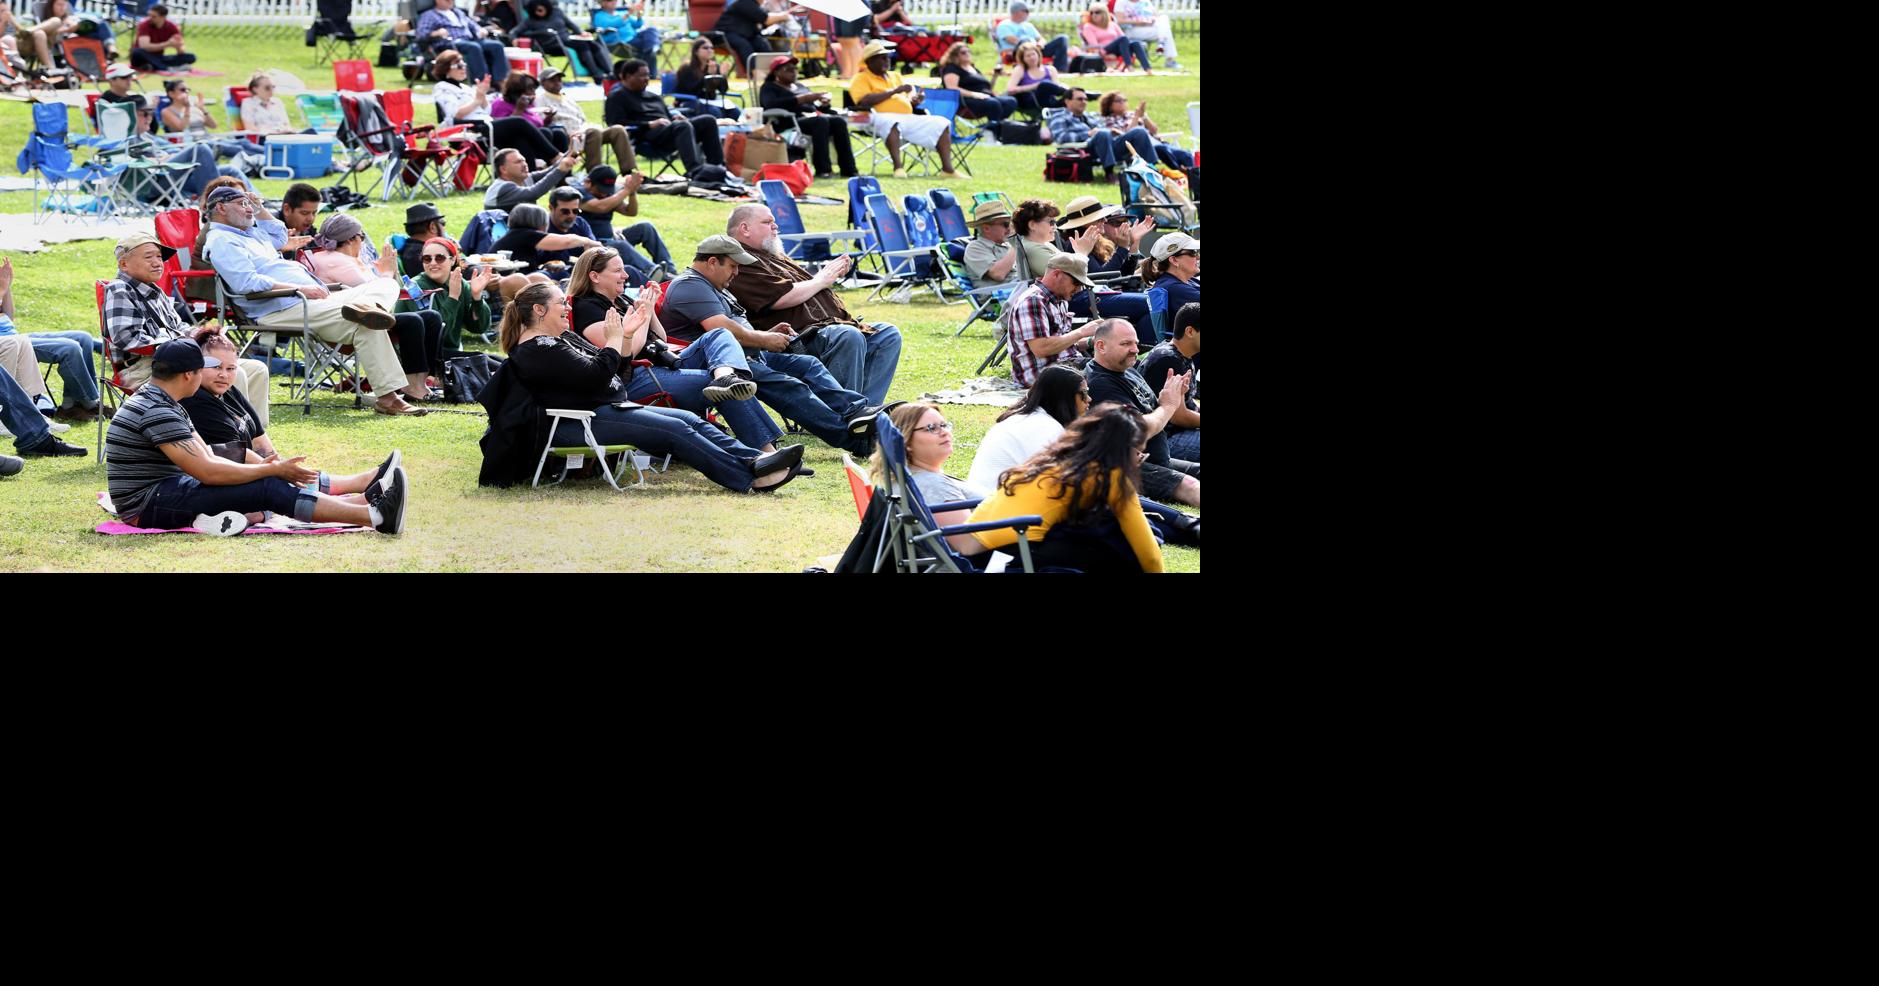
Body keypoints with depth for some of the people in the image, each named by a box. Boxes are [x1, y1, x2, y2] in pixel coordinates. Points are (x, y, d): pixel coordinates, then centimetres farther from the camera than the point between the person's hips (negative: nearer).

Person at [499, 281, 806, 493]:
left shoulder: (560, 337, 20)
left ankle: (755, 461, -14)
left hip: (609, 408, 11)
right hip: (583, 424, -11)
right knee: (675, 430, -20)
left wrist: (627, 334, 7)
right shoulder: (536, 351, -14)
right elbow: (597, 375, -21)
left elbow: (604, 366, 21)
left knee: (690, 420, -2)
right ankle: (749, 477, -23)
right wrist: (614, 339, -9)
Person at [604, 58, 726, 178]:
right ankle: (694, 171, -55)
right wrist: (650, 125, -15)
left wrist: (675, 117, 6)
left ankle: (717, 166, -17)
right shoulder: (617, 97, 9)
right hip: (647, 139, -8)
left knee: (708, 120, -10)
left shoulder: (653, 96, 32)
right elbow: (617, 124, -6)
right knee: (682, 126, -35)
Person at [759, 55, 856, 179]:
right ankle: (822, 169, -41)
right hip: (791, 123, -6)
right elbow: (771, 105, -13)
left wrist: (823, 103, 2)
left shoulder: (800, 86, 30)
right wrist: (803, 99, -18)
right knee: (820, 121, -35)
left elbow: (814, 106, 28)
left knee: (839, 120, -24)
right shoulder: (769, 88, 9)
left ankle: (848, 169, -32)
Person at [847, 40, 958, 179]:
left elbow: (908, 100, 25)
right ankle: (898, 168, -47)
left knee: (942, 124, -7)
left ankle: (947, 169, -15)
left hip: (908, 119, 7)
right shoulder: (861, 79, 5)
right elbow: (864, 101, -14)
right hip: (881, 117, -7)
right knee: (892, 123, -43)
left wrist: (916, 99, 0)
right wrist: (894, 91, -11)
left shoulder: (895, 76, 28)